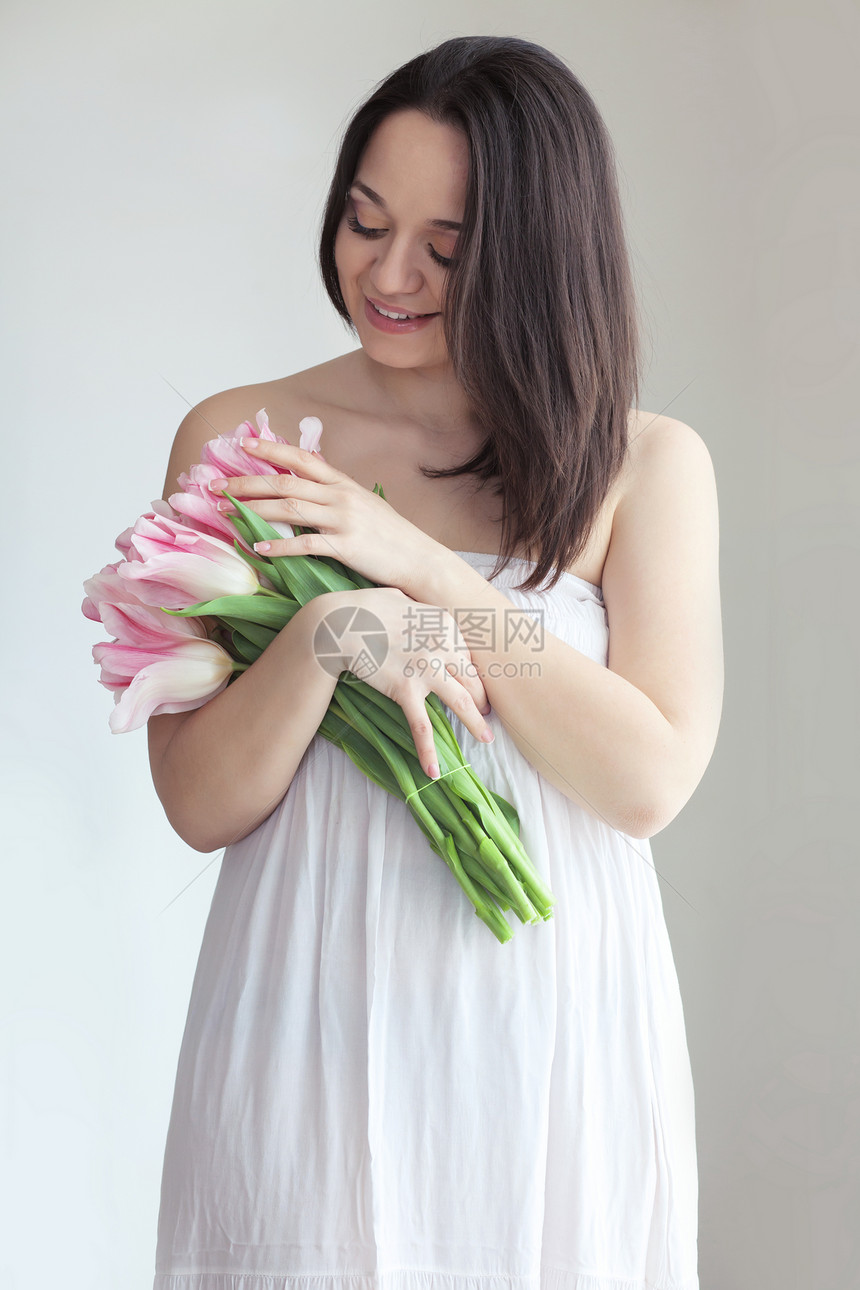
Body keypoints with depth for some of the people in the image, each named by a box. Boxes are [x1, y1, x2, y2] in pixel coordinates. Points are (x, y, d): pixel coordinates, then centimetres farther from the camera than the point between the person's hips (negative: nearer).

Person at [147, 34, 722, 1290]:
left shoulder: (648, 465, -1)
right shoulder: (236, 437, 0)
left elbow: (650, 782, -10)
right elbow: (202, 804, -2)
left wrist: (421, 567, -15)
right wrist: (324, 636, -22)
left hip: (553, 1032, 0)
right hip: (309, 1015, 0)